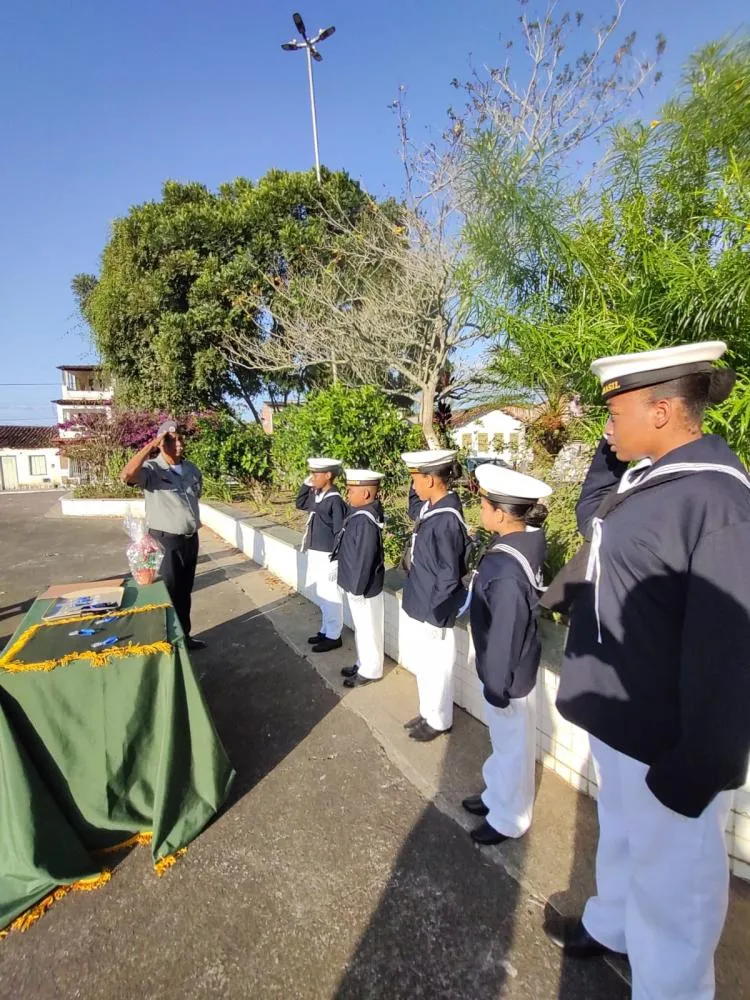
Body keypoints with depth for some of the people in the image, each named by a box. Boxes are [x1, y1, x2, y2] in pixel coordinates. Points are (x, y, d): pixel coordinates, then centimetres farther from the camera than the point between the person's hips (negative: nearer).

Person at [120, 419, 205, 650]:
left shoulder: (192, 469, 6)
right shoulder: (151, 469, -13)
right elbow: (127, 475, -34)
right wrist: (150, 446, -28)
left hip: (190, 539, 6)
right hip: (165, 542, -6)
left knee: (185, 592, 18)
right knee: (168, 594, 5)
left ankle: (184, 636, 33)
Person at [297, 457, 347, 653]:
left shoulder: (335, 500, -20)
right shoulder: (316, 495, 4)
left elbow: (340, 533, -19)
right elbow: (300, 504, 22)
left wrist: (336, 561, -17)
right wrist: (306, 484, 7)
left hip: (327, 556, -9)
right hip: (315, 554, 9)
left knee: (331, 597, 6)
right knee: (322, 596, 20)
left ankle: (333, 637, 20)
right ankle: (325, 630, 36)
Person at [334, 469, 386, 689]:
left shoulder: (365, 521, -28)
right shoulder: (360, 513, 3)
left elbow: (364, 559, -26)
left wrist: (356, 588, -19)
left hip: (363, 588, -9)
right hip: (354, 584, 9)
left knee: (368, 630, 9)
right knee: (361, 628, 23)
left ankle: (370, 671, 27)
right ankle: (363, 664, 40)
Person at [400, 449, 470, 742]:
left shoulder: (446, 519, -27)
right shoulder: (430, 507, 0)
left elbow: (449, 575, -24)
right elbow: (413, 510, 24)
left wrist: (436, 615, -16)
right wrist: (416, 475, 6)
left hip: (433, 611, -9)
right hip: (419, 605, 9)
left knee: (437, 667, 13)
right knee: (426, 664, 24)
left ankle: (439, 721, 34)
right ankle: (428, 713, 43)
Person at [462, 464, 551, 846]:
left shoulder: (506, 570, -33)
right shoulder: (526, 539, -6)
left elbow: (506, 633, -26)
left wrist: (497, 686, -16)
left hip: (508, 672, -9)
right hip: (508, 665, 9)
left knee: (511, 744, 15)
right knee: (504, 740, 27)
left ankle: (508, 819, 38)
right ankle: (498, 796, 49)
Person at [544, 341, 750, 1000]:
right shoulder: (648, 478, 2)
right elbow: (593, 520, 21)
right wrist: (606, 452, 6)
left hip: (668, 740, -9)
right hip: (621, 714, 9)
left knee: (670, 876, 15)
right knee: (622, 834, 30)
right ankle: (609, 926, 54)